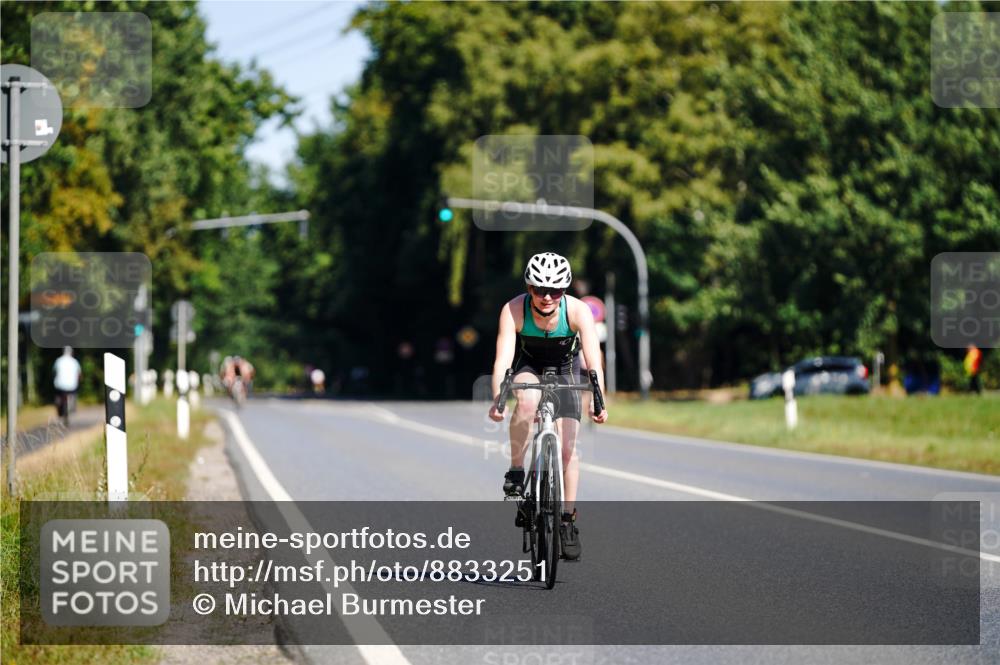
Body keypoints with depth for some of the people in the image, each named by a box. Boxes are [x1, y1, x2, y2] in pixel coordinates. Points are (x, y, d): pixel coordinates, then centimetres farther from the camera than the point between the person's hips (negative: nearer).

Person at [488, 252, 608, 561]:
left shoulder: (578, 311, -30)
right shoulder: (514, 310, -31)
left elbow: (594, 361, -37)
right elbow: (502, 359, -37)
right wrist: (497, 399, -52)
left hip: (564, 368, 1)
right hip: (527, 365, -1)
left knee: (567, 447, -7)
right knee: (527, 399, -36)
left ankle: (568, 520, 7)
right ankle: (516, 470, -18)